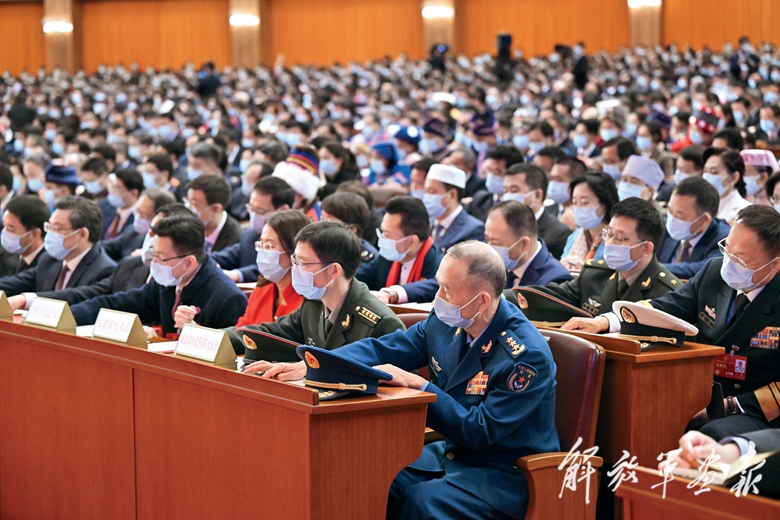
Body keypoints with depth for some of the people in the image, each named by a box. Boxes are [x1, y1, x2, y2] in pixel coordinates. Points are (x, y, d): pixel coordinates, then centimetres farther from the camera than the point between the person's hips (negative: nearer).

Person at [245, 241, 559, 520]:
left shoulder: (528, 355, -23)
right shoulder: (447, 322, -1)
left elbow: (479, 432, -23)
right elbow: (380, 350, 5)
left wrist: (417, 385, -26)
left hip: (505, 474, -7)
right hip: (452, 453, 7)